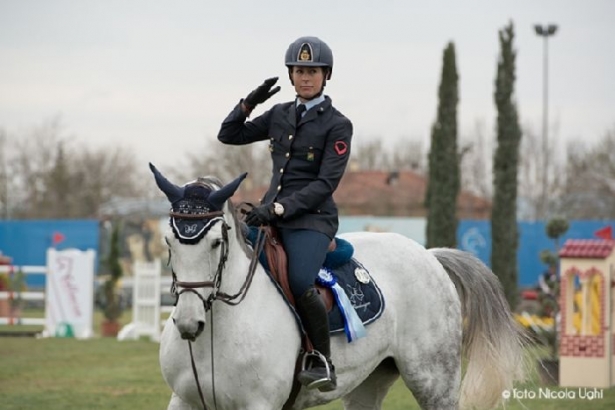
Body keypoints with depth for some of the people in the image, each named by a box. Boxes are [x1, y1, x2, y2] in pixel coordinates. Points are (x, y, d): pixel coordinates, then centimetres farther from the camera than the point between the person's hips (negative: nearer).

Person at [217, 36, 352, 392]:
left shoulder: (337, 125, -4)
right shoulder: (281, 115, 14)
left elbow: (326, 184, -11)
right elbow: (229, 135, 20)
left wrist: (279, 208, -20)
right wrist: (250, 102, 5)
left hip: (312, 218, -7)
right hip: (272, 213, 7)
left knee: (300, 284, -29)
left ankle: (325, 364, -16)